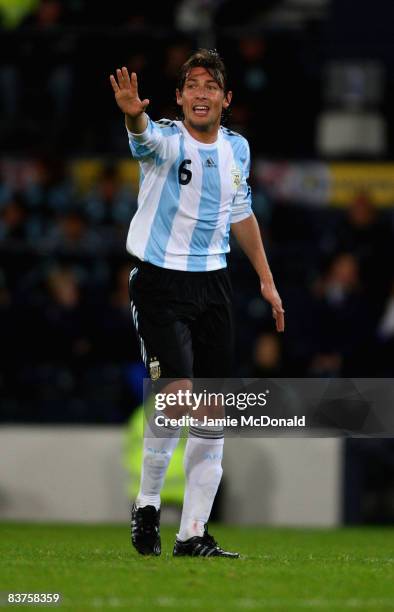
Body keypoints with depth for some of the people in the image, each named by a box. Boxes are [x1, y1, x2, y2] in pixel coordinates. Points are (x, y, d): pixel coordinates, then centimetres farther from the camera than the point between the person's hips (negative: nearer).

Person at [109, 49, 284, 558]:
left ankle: (193, 534, 9)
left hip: (212, 283, 6)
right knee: (178, 390, -20)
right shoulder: (165, 140, -11)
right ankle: (147, 505, 1)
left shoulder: (237, 148, 7)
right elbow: (144, 137, -36)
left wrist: (266, 279, 23)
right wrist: (133, 115, -60)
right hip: (159, 281, -5)